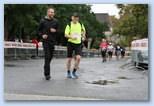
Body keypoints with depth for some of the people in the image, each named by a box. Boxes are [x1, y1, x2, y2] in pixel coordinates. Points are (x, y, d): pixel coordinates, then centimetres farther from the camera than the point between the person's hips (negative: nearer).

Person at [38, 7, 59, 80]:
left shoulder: (55, 21, 7)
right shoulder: (43, 21, 1)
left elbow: (58, 30, 13)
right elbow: (39, 30, 8)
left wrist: (55, 31, -9)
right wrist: (42, 35, -11)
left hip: (53, 41, 3)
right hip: (46, 41, -3)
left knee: (50, 57, 9)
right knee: (47, 57, -11)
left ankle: (46, 70, 29)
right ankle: (47, 74, -8)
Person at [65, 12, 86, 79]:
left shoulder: (80, 25, 6)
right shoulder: (69, 25, -4)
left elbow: (83, 30, 28)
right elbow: (66, 35, -11)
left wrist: (83, 35, 13)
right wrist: (72, 37, -26)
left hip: (78, 43, 2)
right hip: (71, 43, -2)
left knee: (78, 58, -14)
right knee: (69, 59, 4)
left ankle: (74, 72, 3)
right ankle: (68, 73, 22)